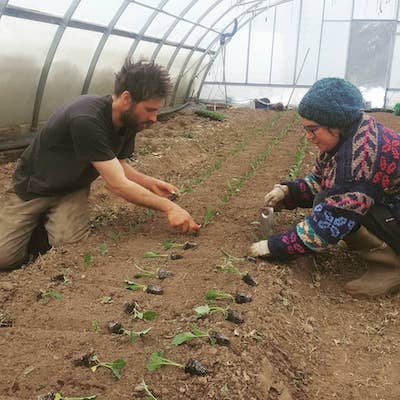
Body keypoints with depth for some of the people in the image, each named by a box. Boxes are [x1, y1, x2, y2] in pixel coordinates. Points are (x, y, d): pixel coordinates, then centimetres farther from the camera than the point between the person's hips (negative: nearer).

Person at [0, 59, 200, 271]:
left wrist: (150, 183, -11)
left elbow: (118, 164, 6)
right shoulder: (86, 120, -35)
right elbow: (117, 184, -34)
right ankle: (38, 219, 16)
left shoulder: (129, 120, -9)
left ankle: (50, 217, 12)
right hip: (33, 188, -5)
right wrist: (167, 206, -30)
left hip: (72, 189, 5)